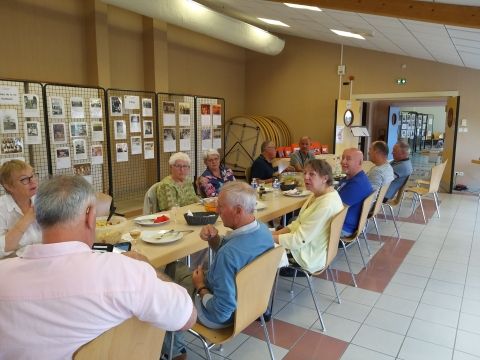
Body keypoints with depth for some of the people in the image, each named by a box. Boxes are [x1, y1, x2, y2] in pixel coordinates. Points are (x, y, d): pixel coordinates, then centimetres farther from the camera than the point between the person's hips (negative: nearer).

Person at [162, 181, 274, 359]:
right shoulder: (263, 230, -12)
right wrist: (214, 238, -15)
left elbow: (221, 311, -31)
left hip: (224, 315, -8)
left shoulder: (230, 253, -39)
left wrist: (200, 287, -14)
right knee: (173, 268, 21)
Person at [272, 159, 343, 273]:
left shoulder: (326, 205, -30)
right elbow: (300, 222, 7)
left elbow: (300, 240, -28)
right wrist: (276, 233, -4)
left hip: (312, 256, -9)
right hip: (309, 244, 9)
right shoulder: (318, 194, 0)